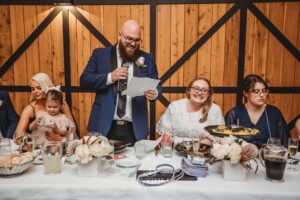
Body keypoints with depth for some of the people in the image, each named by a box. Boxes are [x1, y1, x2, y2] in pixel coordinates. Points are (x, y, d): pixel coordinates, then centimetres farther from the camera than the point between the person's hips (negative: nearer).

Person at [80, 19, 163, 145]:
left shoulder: (147, 59, 7)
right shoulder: (100, 54, 3)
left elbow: (157, 85, 8)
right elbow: (84, 80, -2)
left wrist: (155, 93, -15)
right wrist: (110, 77, -16)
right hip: (105, 126, 0)